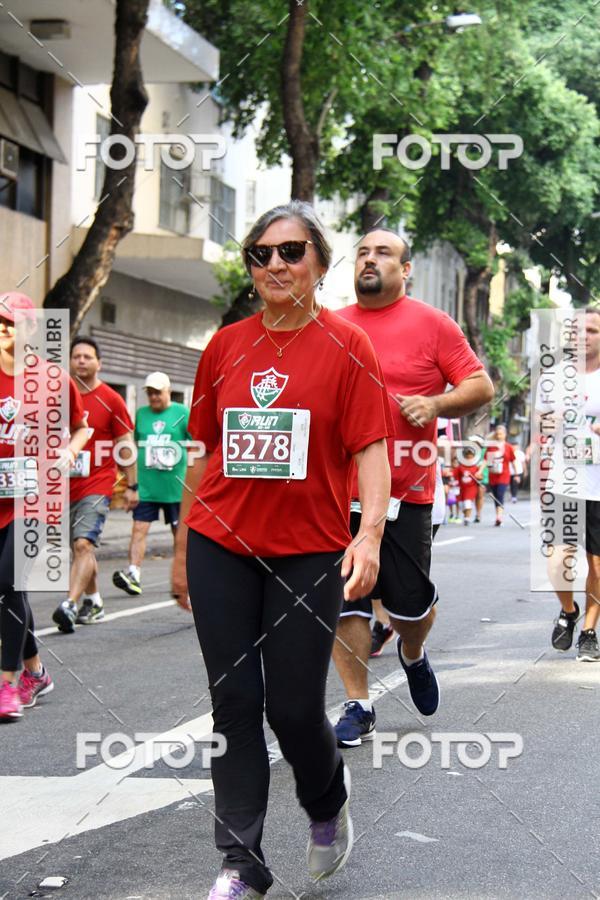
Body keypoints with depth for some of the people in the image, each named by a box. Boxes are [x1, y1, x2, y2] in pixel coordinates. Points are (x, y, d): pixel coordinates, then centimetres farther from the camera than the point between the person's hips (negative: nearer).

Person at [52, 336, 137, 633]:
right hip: (66, 486, 5)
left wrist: (131, 486, -2)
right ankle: (94, 603, 28)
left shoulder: (110, 400, -3)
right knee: (80, 547, 14)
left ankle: (70, 605, -28)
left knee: (83, 544, -19)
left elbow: (126, 446, 0)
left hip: (97, 485, -5)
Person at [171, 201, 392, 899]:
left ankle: (328, 803, 34)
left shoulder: (345, 346, -3)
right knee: (234, 703, 5)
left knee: (294, 706, 0)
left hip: (308, 551, -3)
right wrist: (181, 550, 14)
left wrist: (369, 533, -23)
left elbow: (370, 449, -8)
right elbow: (204, 454, 12)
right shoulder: (225, 347, 7)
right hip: (221, 547, 3)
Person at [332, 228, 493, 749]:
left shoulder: (432, 324, 1)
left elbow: (480, 387, 1)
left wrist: (437, 404, -16)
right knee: (345, 601, 1)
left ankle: (414, 657, 37)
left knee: (411, 601, 2)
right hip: (339, 490, 3)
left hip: (406, 491, -2)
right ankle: (358, 707, 12)